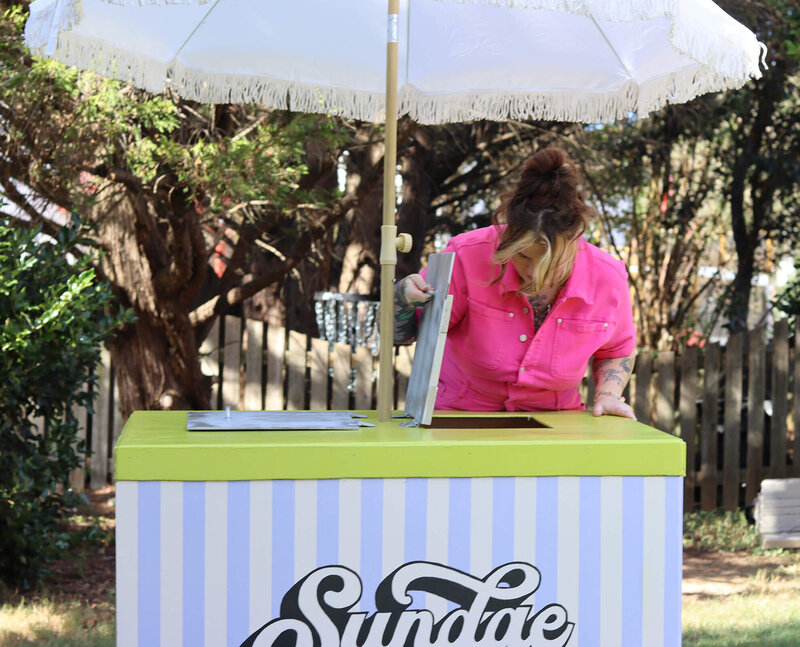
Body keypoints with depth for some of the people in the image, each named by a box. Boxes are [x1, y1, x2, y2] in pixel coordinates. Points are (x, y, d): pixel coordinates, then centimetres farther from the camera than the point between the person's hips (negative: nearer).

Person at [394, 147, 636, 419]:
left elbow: (616, 351, 13)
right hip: (459, 416, 0)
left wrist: (607, 395, -5)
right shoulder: (468, 256, -19)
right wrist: (404, 297, -28)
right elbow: (401, 333, -8)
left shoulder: (606, 278, -11)